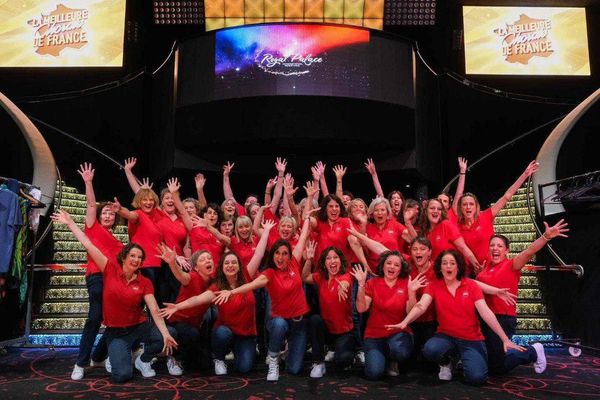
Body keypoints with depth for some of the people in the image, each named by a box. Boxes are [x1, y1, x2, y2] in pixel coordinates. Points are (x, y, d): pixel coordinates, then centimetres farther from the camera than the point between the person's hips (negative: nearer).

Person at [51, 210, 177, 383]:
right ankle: (121, 354, 16)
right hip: (116, 332, -2)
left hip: (139, 327, 2)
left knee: (171, 335, -23)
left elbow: (154, 310, -14)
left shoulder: (145, 282, -5)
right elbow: (88, 245, -8)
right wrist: (70, 222, -8)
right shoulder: (111, 269, -7)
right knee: (122, 375, -23)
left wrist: (165, 333, -27)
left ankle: (143, 360, 7)